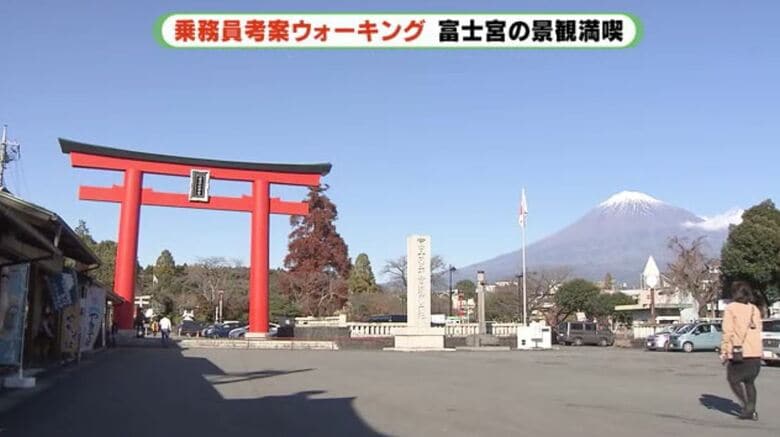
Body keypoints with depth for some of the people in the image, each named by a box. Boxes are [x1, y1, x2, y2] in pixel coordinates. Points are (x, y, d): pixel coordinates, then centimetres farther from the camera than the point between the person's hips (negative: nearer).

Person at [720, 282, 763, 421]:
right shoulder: (755, 309, 12)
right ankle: (751, 410, 10)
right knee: (749, 382, 17)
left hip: (739, 352, -5)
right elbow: (758, 331, 14)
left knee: (733, 379, 8)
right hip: (756, 352, 5)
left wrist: (724, 352, -5)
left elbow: (728, 332, -9)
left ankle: (747, 407, -7)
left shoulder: (731, 308, -4)